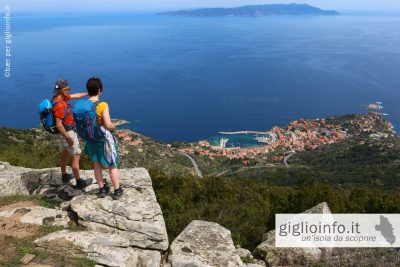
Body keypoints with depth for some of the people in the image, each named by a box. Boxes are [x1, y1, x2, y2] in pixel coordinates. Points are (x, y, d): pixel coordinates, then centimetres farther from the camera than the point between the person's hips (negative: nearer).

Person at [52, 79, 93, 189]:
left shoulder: (62, 98, 0)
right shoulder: (59, 105, -29)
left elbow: (76, 96, 14)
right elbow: (59, 125, -29)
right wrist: (68, 138, -24)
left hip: (64, 132, 10)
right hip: (67, 133, -10)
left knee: (64, 154, 22)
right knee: (76, 156, -2)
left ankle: (64, 176, 39)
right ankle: (79, 182, 5)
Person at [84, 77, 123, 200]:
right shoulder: (103, 105, -23)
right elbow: (108, 125, -23)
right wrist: (114, 127, -2)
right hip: (104, 138, -5)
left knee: (97, 164, 20)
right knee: (112, 165, 11)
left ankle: (102, 189, 33)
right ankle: (117, 191, 21)